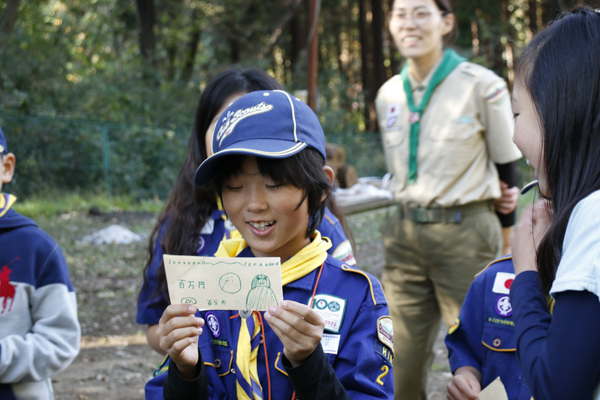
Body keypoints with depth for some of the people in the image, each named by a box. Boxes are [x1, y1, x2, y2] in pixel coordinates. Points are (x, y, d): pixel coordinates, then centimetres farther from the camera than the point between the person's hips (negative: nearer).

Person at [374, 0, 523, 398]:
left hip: (466, 233, -5)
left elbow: (507, 168, 0)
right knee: (403, 362, 5)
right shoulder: (388, 94, 8)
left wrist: (502, 252, 5)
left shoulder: (482, 86, -7)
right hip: (406, 233, 5)